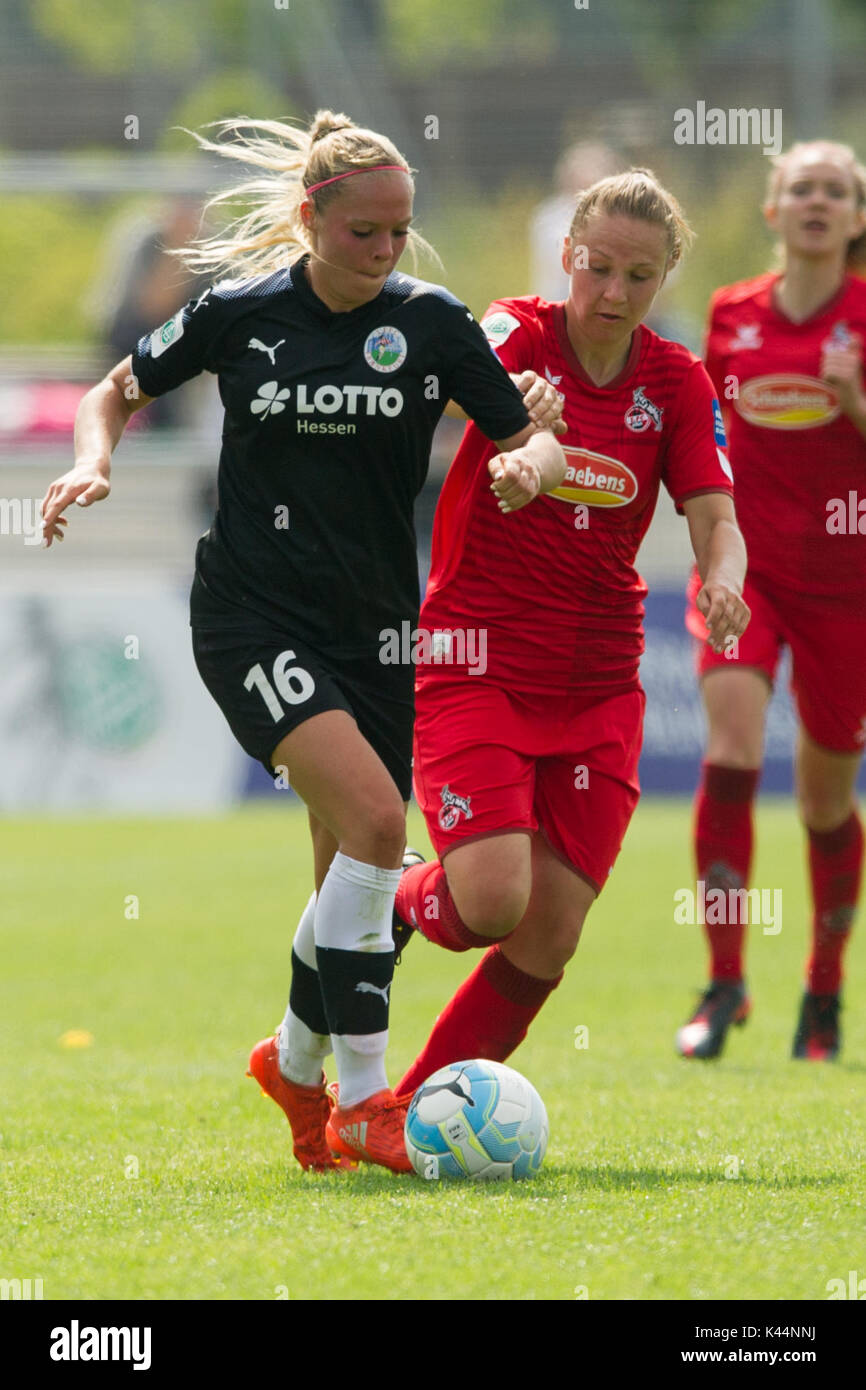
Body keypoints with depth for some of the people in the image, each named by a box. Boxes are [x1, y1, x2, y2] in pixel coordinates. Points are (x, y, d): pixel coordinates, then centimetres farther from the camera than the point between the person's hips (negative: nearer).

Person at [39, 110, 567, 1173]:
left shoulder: (431, 324, 0)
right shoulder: (240, 314, -3)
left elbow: (536, 443, 2)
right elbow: (120, 390, 13)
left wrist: (530, 463, -21)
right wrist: (92, 463, -7)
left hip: (375, 626, 3)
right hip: (253, 616, -3)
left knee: (351, 875, 7)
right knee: (372, 817, -24)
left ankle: (296, 1061, 37)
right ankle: (364, 1098, -18)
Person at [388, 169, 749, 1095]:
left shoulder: (676, 382, 4)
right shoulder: (521, 334, -7)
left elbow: (714, 517, -4)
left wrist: (722, 578, -28)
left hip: (597, 694, 4)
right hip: (475, 667, -4)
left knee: (548, 940, -4)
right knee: (493, 901, -21)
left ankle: (410, 1114, 12)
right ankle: (390, 909, 14)